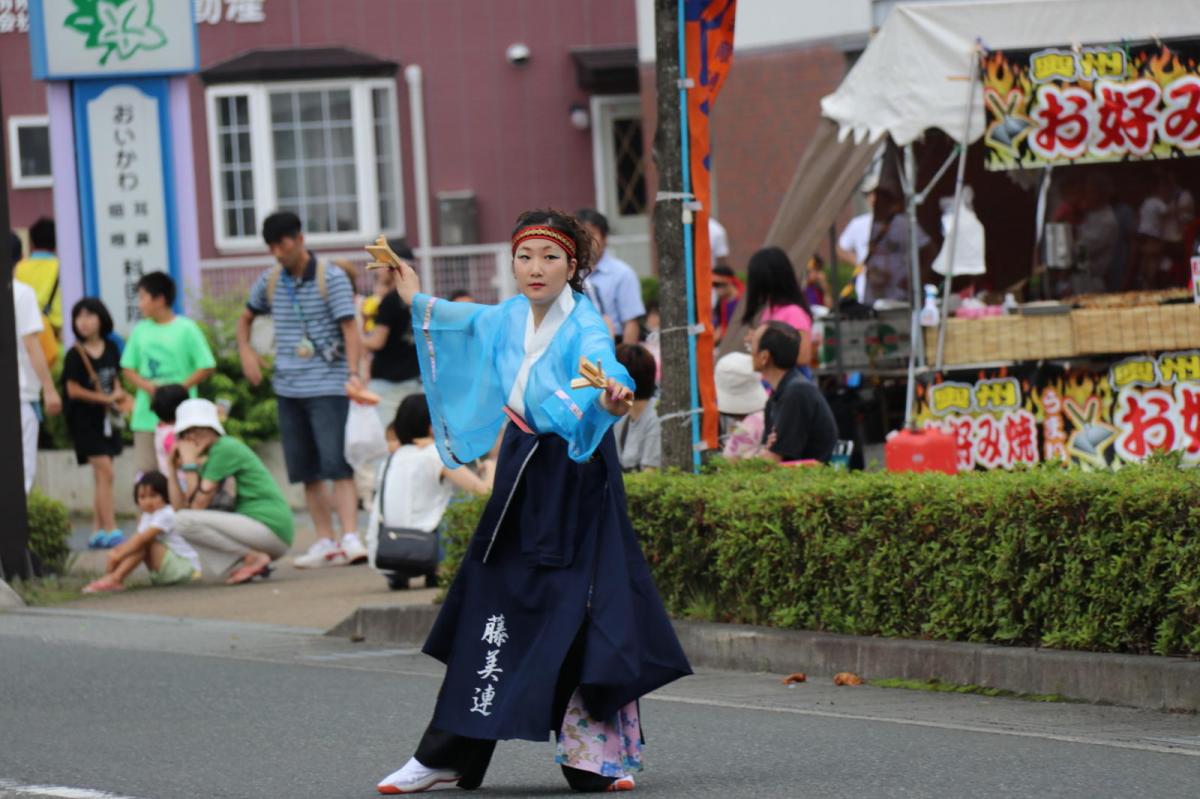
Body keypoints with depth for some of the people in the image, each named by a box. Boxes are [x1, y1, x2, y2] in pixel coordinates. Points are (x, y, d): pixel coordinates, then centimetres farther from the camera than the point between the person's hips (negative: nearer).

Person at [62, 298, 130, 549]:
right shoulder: (75, 355, -11)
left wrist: (120, 395, -6)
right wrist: (107, 399, -12)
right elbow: (73, 390, -13)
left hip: (107, 418, 6)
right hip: (85, 419, -6)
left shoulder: (110, 349, 6)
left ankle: (98, 532, 15)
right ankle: (111, 531, -15)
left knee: (101, 477, 9)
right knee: (105, 472, -14)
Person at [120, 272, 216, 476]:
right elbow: (128, 369, 12)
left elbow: (207, 367, -4)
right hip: (146, 417, 4)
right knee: (146, 470, 2)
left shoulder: (186, 329, -4)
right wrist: (147, 386, -8)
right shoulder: (140, 330, 8)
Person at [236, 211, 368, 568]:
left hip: (327, 387, -5)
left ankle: (350, 538, -18)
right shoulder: (269, 282, 9)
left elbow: (350, 328, -13)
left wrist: (353, 372, -27)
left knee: (337, 464, -12)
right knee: (306, 471, 7)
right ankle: (325, 542, 14)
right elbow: (246, 319, 25)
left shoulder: (331, 279, -6)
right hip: (288, 388, 6)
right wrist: (246, 351, 5)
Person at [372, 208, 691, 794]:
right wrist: (417, 301, 48)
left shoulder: (583, 323, -14)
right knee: (491, 602, 7)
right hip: (523, 472, 6)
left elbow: (601, 362, -38)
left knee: (582, 609, -9)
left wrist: (609, 395, -61)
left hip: (578, 476, -6)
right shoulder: (509, 318, 6)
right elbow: (467, 321, 30)